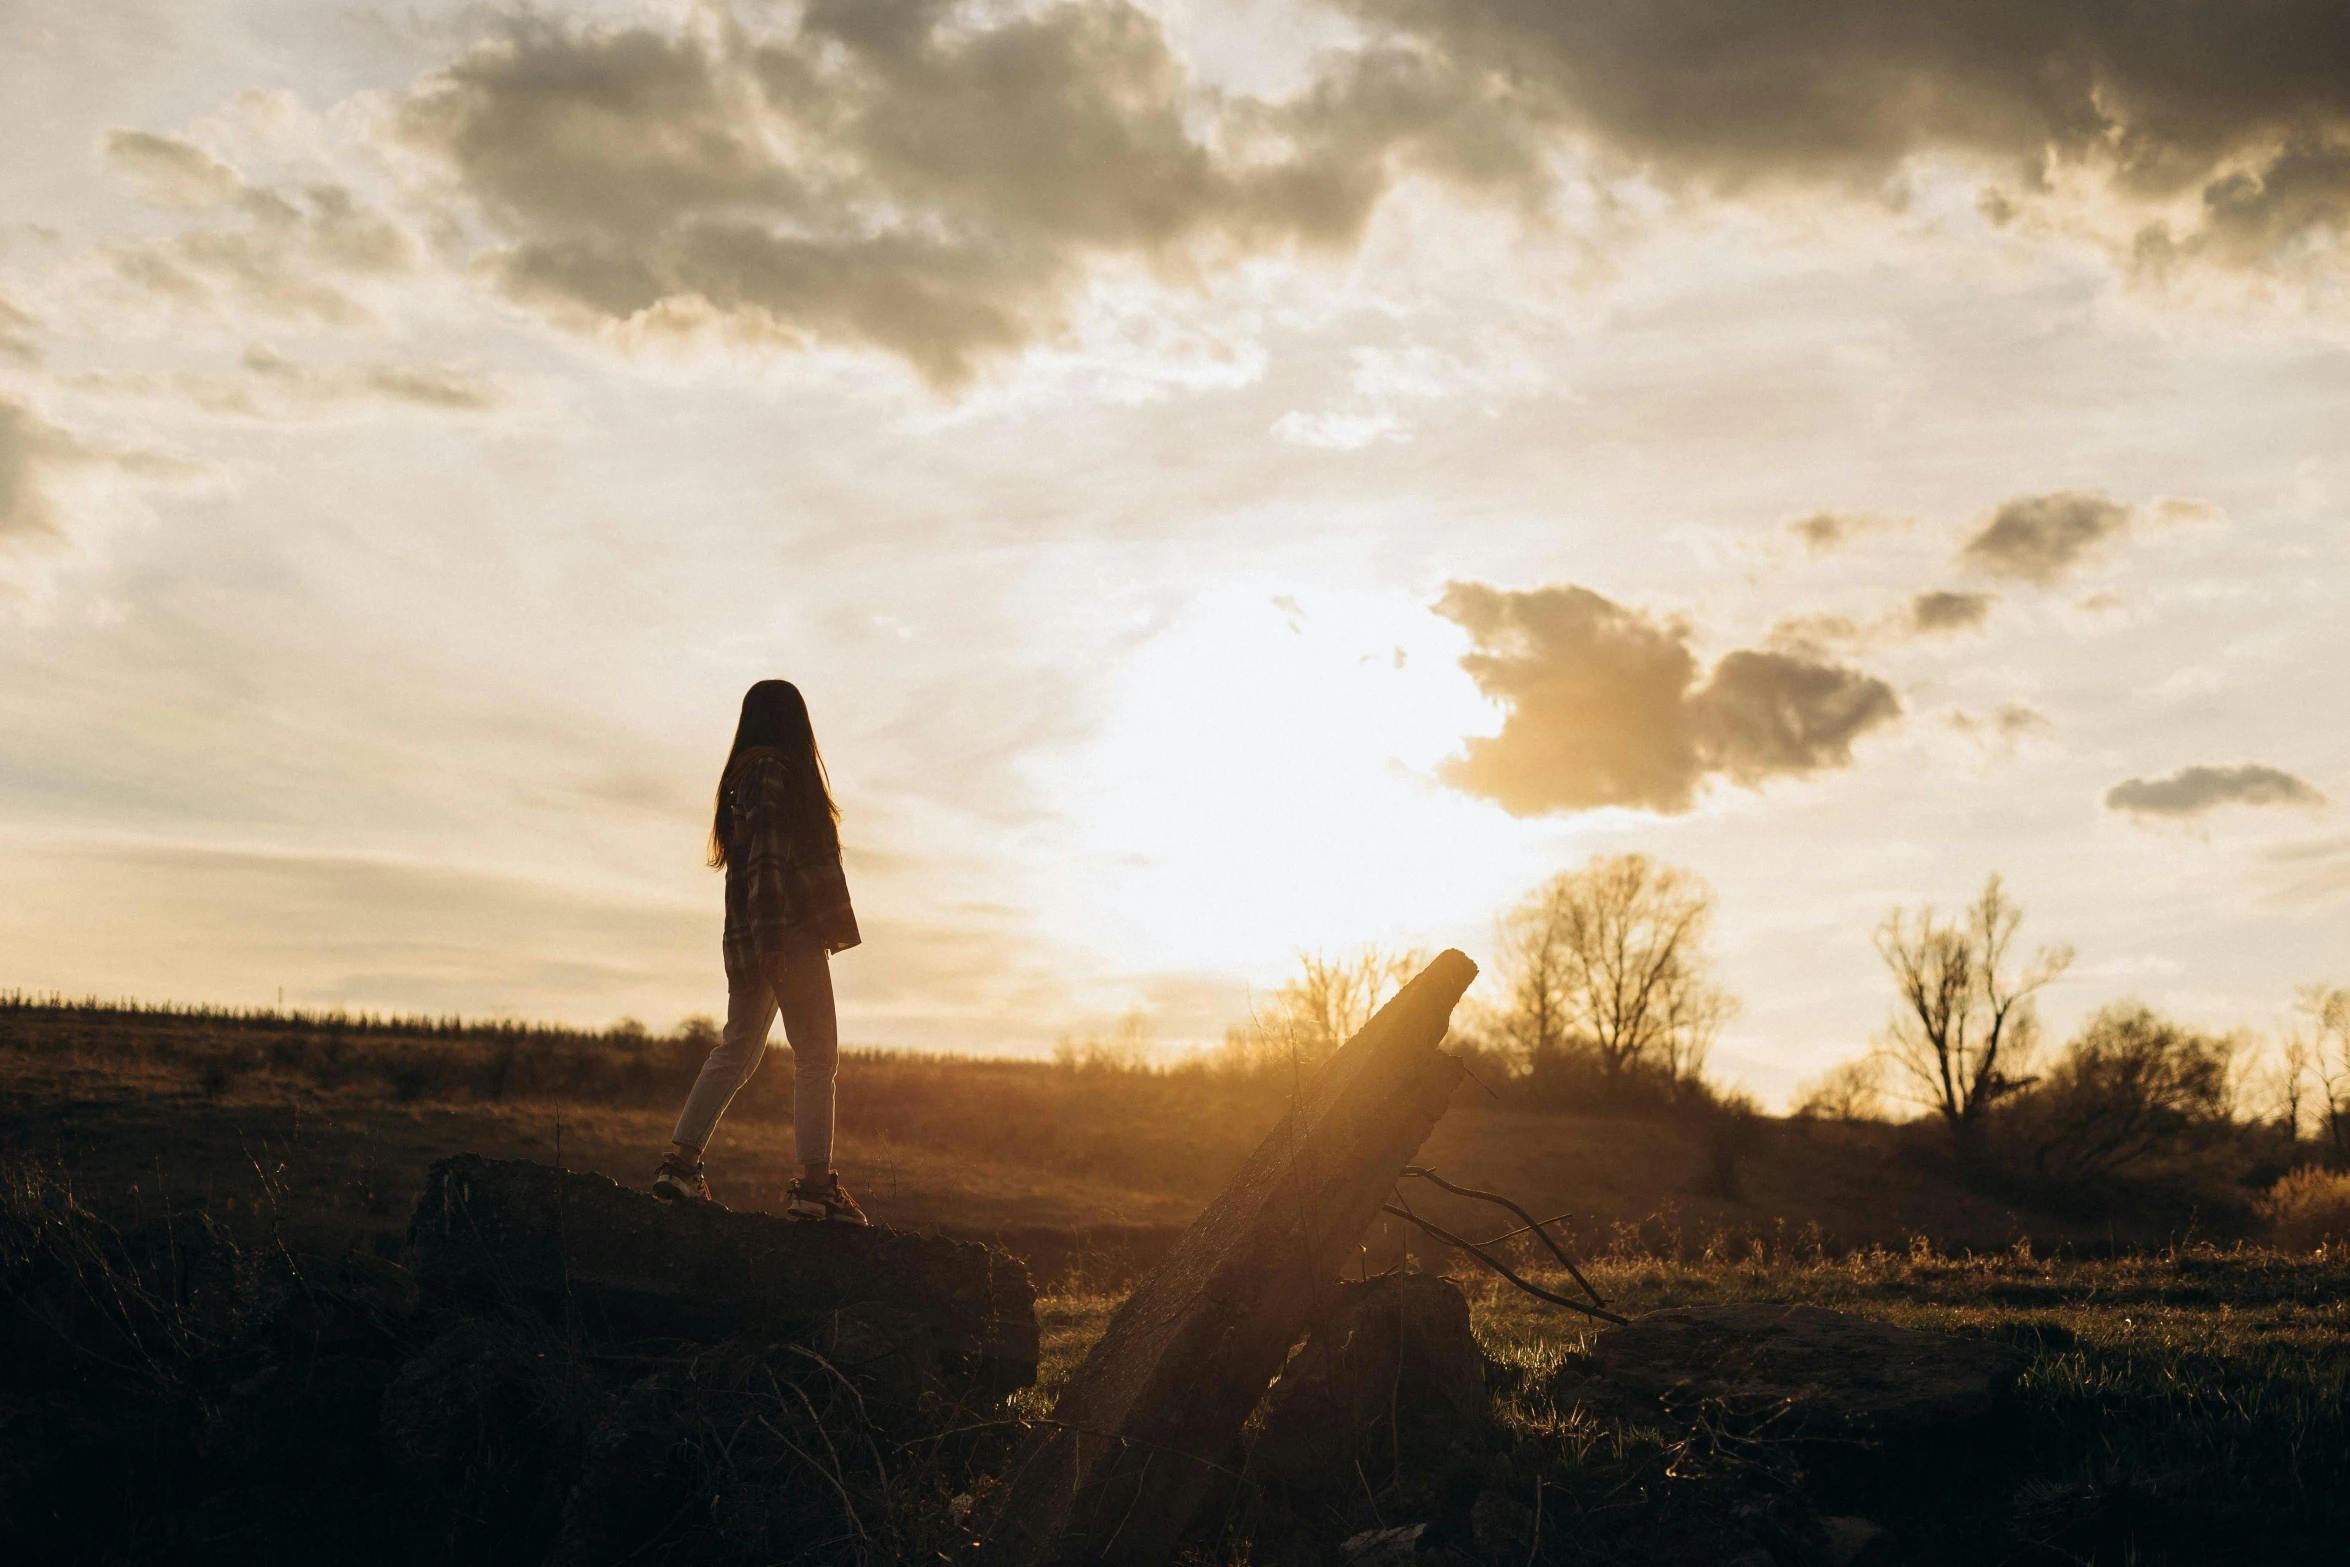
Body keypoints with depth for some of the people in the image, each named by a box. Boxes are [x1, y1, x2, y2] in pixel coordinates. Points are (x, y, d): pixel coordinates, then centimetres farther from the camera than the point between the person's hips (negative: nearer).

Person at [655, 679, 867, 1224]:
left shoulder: (745, 775, 17)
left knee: (737, 1052, 11)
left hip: (751, 939, 9)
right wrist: (770, 939, -21)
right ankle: (815, 1182, -4)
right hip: (790, 932, -9)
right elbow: (767, 857, -17)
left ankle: (681, 1161, 8)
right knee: (816, 1055, -4)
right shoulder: (774, 770, -9)